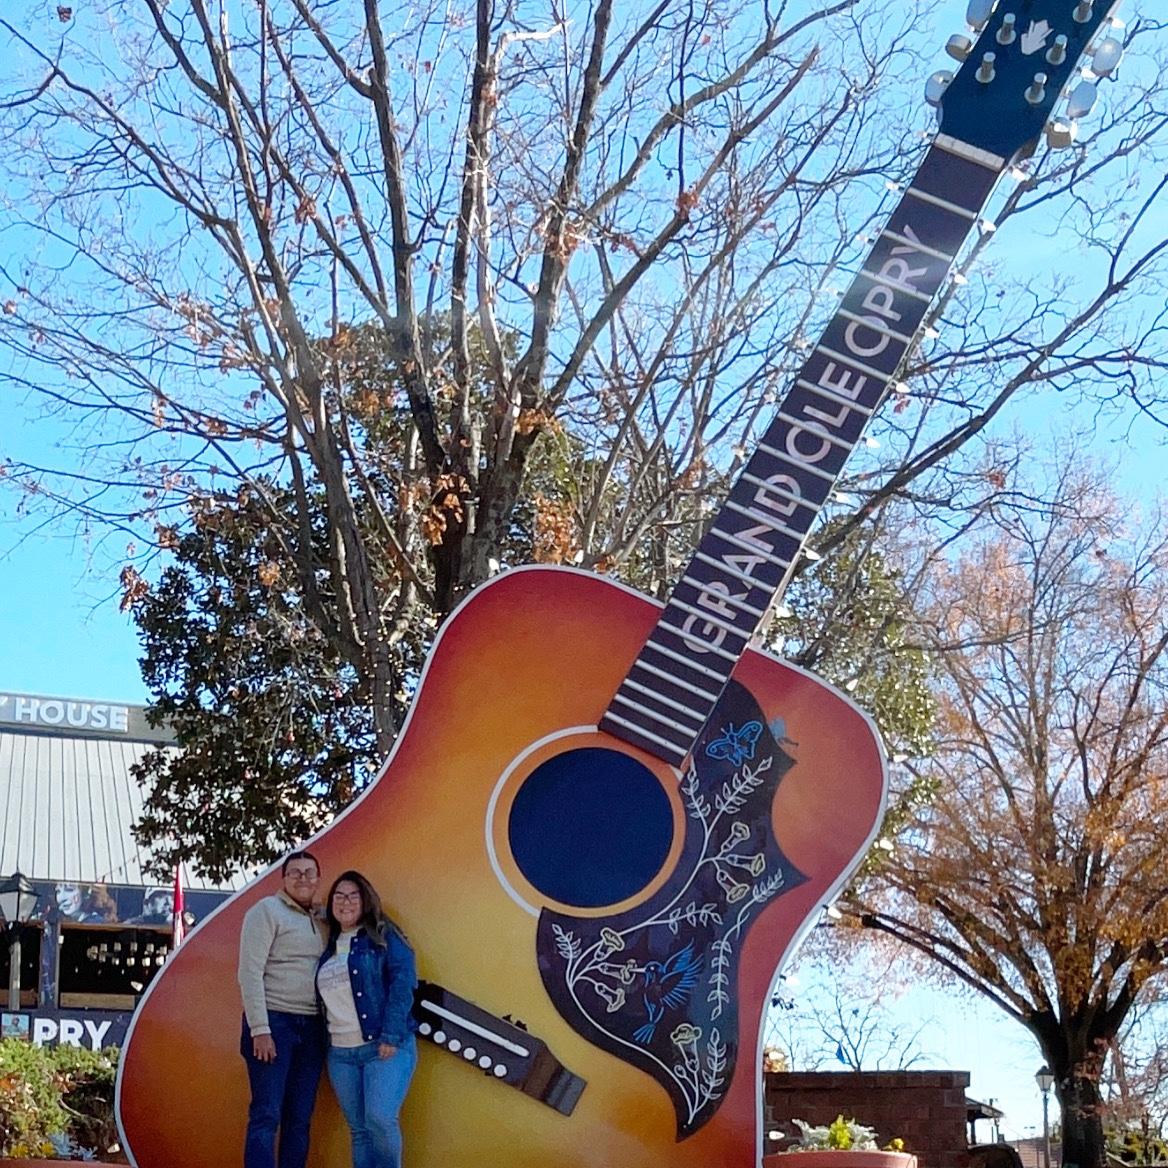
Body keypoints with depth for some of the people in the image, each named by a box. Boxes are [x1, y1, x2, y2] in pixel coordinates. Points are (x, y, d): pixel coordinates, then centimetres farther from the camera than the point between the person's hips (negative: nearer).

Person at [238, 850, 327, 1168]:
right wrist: (259, 1030, -16)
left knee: (300, 1119, 6)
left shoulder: (320, 921, 17)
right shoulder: (267, 910, -3)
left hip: (311, 1028, 6)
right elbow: (250, 972, -10)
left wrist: (328, 1029, 4)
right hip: (274, 1022, -6)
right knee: (267, 1115, -7)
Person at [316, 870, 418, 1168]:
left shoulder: (384, 937, -1)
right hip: (341, 1054, 6)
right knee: (359, 1130, 6)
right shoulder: (330, 947, 17)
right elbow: (325, 998, 20)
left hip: (385, 1048, -6)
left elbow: (403, 983, -11)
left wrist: (391, 1036, -19)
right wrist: (323, 1043, 11)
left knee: (380, 1119, -20)